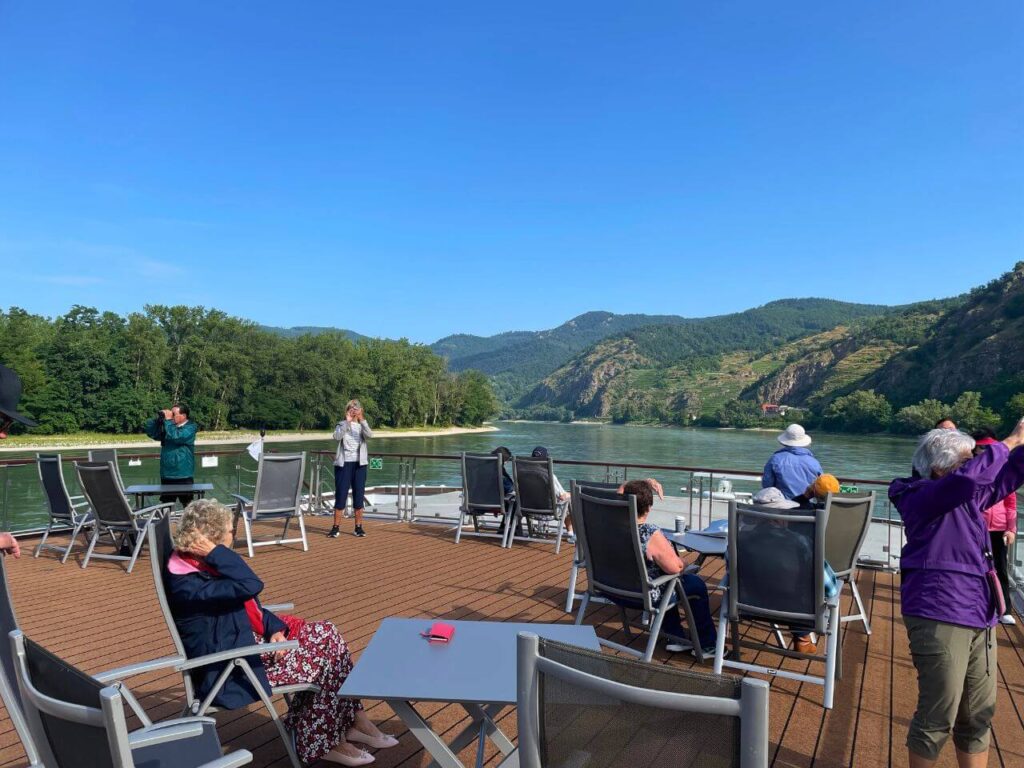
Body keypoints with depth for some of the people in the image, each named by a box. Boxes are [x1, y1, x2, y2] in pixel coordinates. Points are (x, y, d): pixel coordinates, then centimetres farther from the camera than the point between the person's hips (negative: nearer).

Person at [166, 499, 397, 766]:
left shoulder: (204, 565, 6)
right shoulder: (187, 584, -25)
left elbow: (248, 604, 11)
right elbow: (250, 586, -36)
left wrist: (274, 628, -5)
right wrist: (215, 552, -29)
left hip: (250, 638, 9)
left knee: (327, 634, -5)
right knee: (323, 662, -13)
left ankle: (349, 721, 3)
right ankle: (323, 742, 6)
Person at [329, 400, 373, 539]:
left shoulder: (362, 426, 6)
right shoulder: (341, 425, 3)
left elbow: (370, 435, -16)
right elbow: (337, 437, -18)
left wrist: (362, 421, -26)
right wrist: (347, 422, -24)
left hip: (359, 464, 2)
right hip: (343, 463, -1)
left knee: (359, 496, 4)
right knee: (341, 495, -1)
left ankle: (359, 527, 13)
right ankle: (336, 527, 6)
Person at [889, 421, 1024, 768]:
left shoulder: (967, 498, 14)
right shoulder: (923, 497, -13)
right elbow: (970, 477, -29)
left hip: (977, 619, 9)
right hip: (941, 619, -9)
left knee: (978, 716, 17)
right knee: (938, 718, -1)